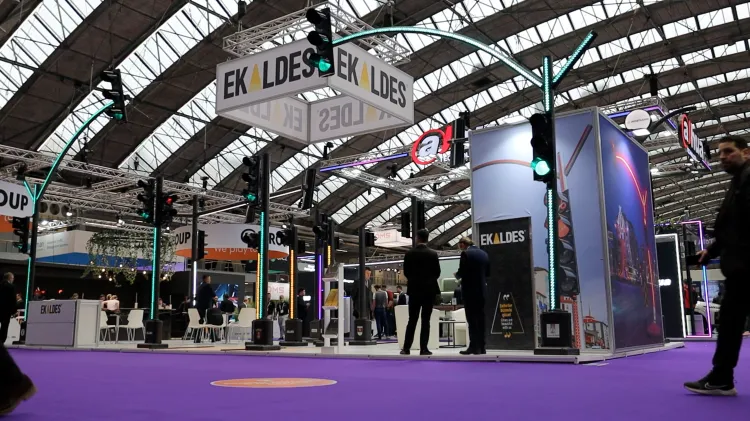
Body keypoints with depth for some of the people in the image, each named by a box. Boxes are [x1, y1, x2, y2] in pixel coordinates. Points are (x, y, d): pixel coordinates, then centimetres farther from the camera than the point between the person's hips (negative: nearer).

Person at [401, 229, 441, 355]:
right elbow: (437, 273, -1)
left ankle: (406, 348, 4)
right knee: (426, 321, 1)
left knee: (412, 320, 6)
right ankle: (423, 348, -2)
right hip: (429, 290, -1)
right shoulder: (433, 254, -4)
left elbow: (406, 272, 3)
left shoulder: (409, 254, -2)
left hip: (414, 290, 1)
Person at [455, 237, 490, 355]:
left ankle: (474, 346, -5)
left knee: (472, 320, -4)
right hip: (482, 290, 7)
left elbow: (461, 272, -14)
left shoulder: (466, 253, -10)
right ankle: (481, 347, 11)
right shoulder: (484, 253, 11)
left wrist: (457, 275, 6)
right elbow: (487, 272, 15)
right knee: (480, 319, 9)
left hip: (470, 291, -6)